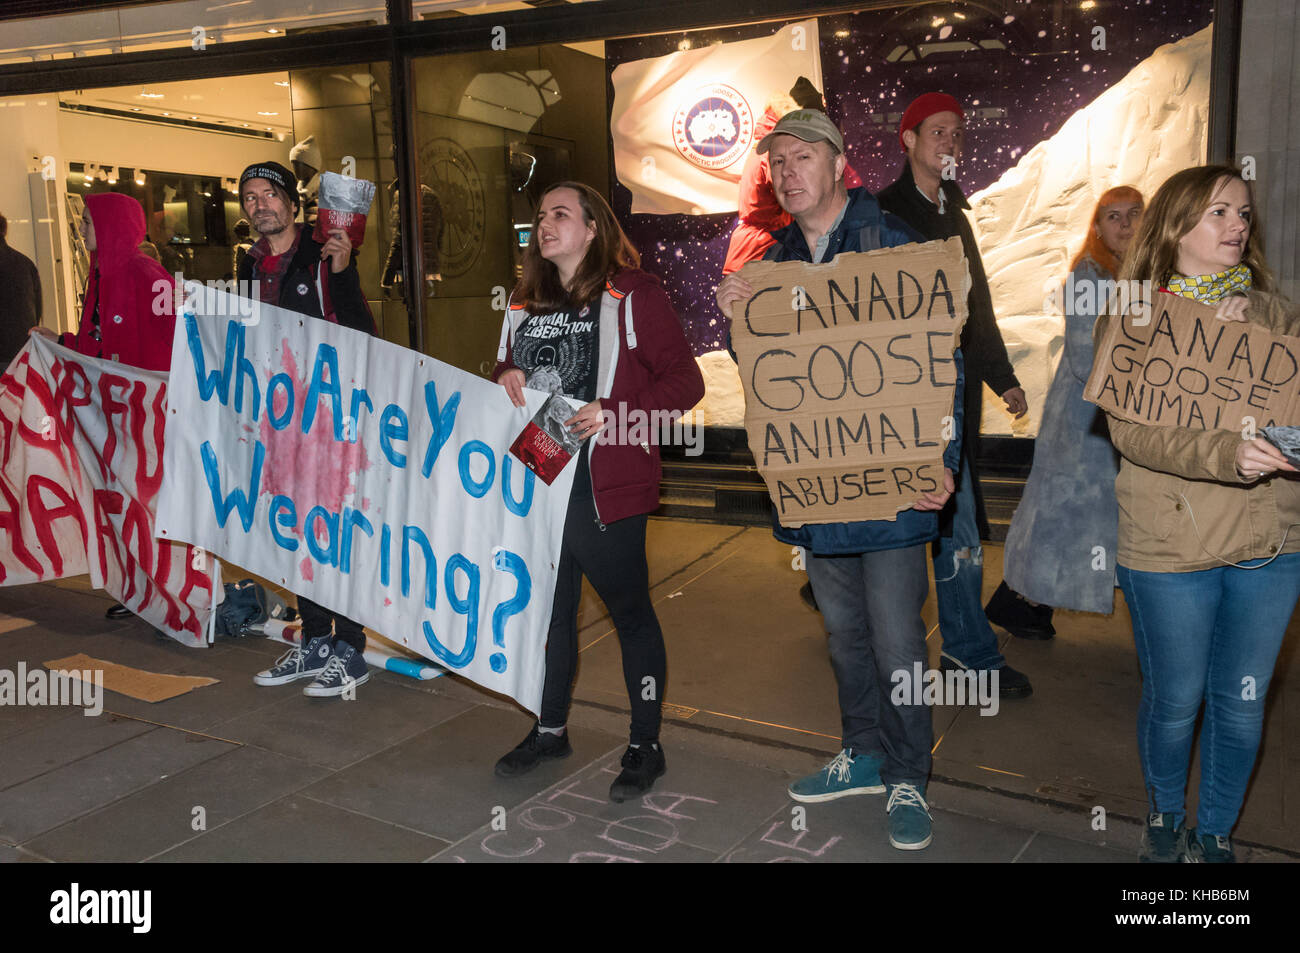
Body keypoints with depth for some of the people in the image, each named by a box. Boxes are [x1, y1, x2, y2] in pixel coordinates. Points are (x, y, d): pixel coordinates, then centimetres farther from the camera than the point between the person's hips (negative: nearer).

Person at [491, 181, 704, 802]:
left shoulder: (633, 294, -6)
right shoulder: (525, 302, 14)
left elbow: (685, 381, -10)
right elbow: (506, 370, 25)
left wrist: (615, 412, -21)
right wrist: (505, 379, 2)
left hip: (605, 487, -6)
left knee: (630, 612, 5)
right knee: (548, 607, 16)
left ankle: (646, 745, 19)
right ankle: (550, 730, 34)